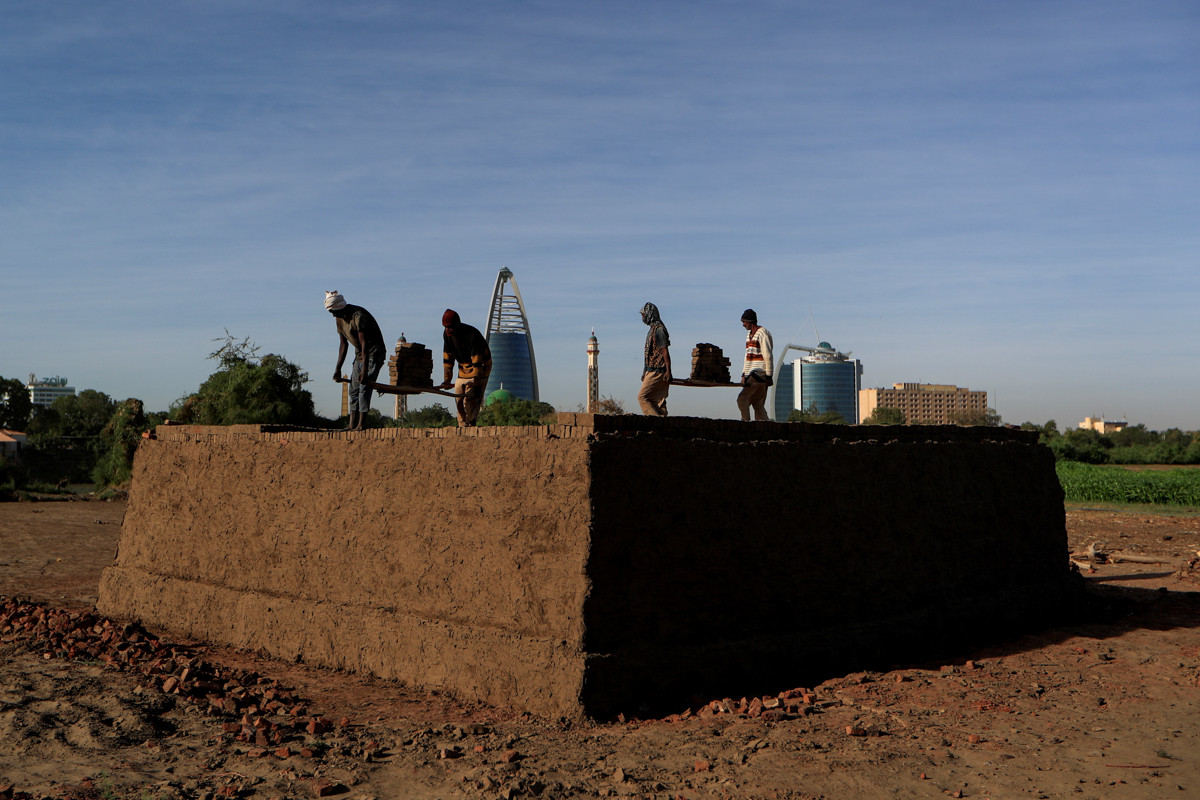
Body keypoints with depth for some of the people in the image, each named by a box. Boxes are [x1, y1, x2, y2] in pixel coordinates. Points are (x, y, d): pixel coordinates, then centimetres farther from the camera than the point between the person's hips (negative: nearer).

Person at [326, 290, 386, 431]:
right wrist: (338, 368, 9)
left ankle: (361, 424, -17)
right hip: (359, 354, 9)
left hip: (374, 354, -9)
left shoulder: (359, 316, -25)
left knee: (364, 386, -17)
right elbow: (343, 344, 11)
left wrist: (365, 370, -32)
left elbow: (364, 344, -29)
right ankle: (352, 424, 9)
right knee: (354, 389, 7)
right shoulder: (340, 318, 3)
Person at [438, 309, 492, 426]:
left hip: (480, 367, -7)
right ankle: (463, 425, 6)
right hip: (463, 367, 7)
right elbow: (447, 357, -1)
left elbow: (477, 360, -30)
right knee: (459, 399, 0)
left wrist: (477, 382, -34)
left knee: (471, 399, -17)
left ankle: (470, 424, -11)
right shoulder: (447, 334, -7)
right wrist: (447, 379, -3)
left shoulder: (472, 334, -28)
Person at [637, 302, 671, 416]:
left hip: (657, 372, -10)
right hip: (651, 371, 10)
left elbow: (665, 352, -17)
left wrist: (668, 372, -21)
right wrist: (645, 373, 24)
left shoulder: (658, 329, -11)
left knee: (642, 397, -12)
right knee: (657, 401, 6)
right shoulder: (652, 330, 20)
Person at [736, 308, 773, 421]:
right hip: (751, 374, 9)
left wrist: (768, 376, -16)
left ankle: (745, 421, -16)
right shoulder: (749, 334, 19)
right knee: (758, 405, 6)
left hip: (760, 373, -9)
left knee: (742, 398, -19)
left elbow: (768, 356, -13)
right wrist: (744, 375, 18)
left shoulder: (762, 333, -8)